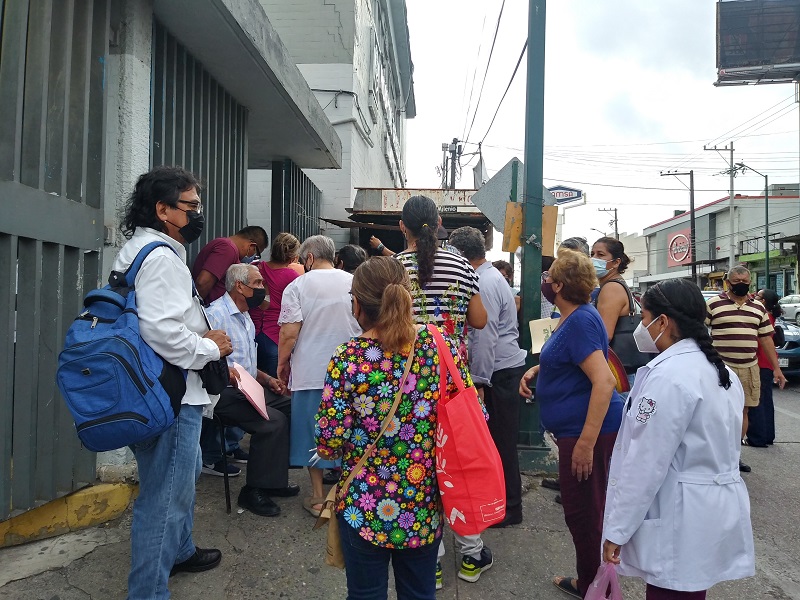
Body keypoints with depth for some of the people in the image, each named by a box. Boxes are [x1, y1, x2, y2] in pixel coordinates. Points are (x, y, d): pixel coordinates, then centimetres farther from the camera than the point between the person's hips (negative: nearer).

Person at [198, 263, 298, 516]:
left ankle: (275, 479, 7)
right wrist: (223, 370, -36)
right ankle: (253, 491, -10)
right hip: (225, 392, -10)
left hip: (249, 388, 10)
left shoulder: (245, 317, 20)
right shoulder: (216, 313, -12)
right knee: (274, 421, -26)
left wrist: (267, 379, 12)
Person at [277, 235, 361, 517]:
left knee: (313, 431, 9)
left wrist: (282, 364, 3)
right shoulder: (355, 283, 3)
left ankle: (318, 497, 16)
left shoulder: (299, 286, -6)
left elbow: (289, 332, -11)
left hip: (311, 372, -3)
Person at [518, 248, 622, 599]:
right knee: (583, 510, 21)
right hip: (576, 427, 11)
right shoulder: (574, 317, 11)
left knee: (584, 514, 3)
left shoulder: (581, 320, -20)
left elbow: (604, 382, -28)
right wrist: (536, 370, 9)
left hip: (588, 429, -11)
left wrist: (586, 442, -30)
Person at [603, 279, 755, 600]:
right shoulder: (719, 370, 8)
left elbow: (646, 462, -21)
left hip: (680, 521, -9)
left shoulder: (669, 376, -21)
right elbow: (717, 447, 14)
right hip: (716, 511, 9)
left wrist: (617, 529, -14)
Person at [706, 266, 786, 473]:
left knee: (742, 411, 11)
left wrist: (776, 368, 11)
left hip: (750, 369, 5)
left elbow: (766, 339, 13)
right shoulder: (713, 304, -4)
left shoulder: (759, 308, 11)